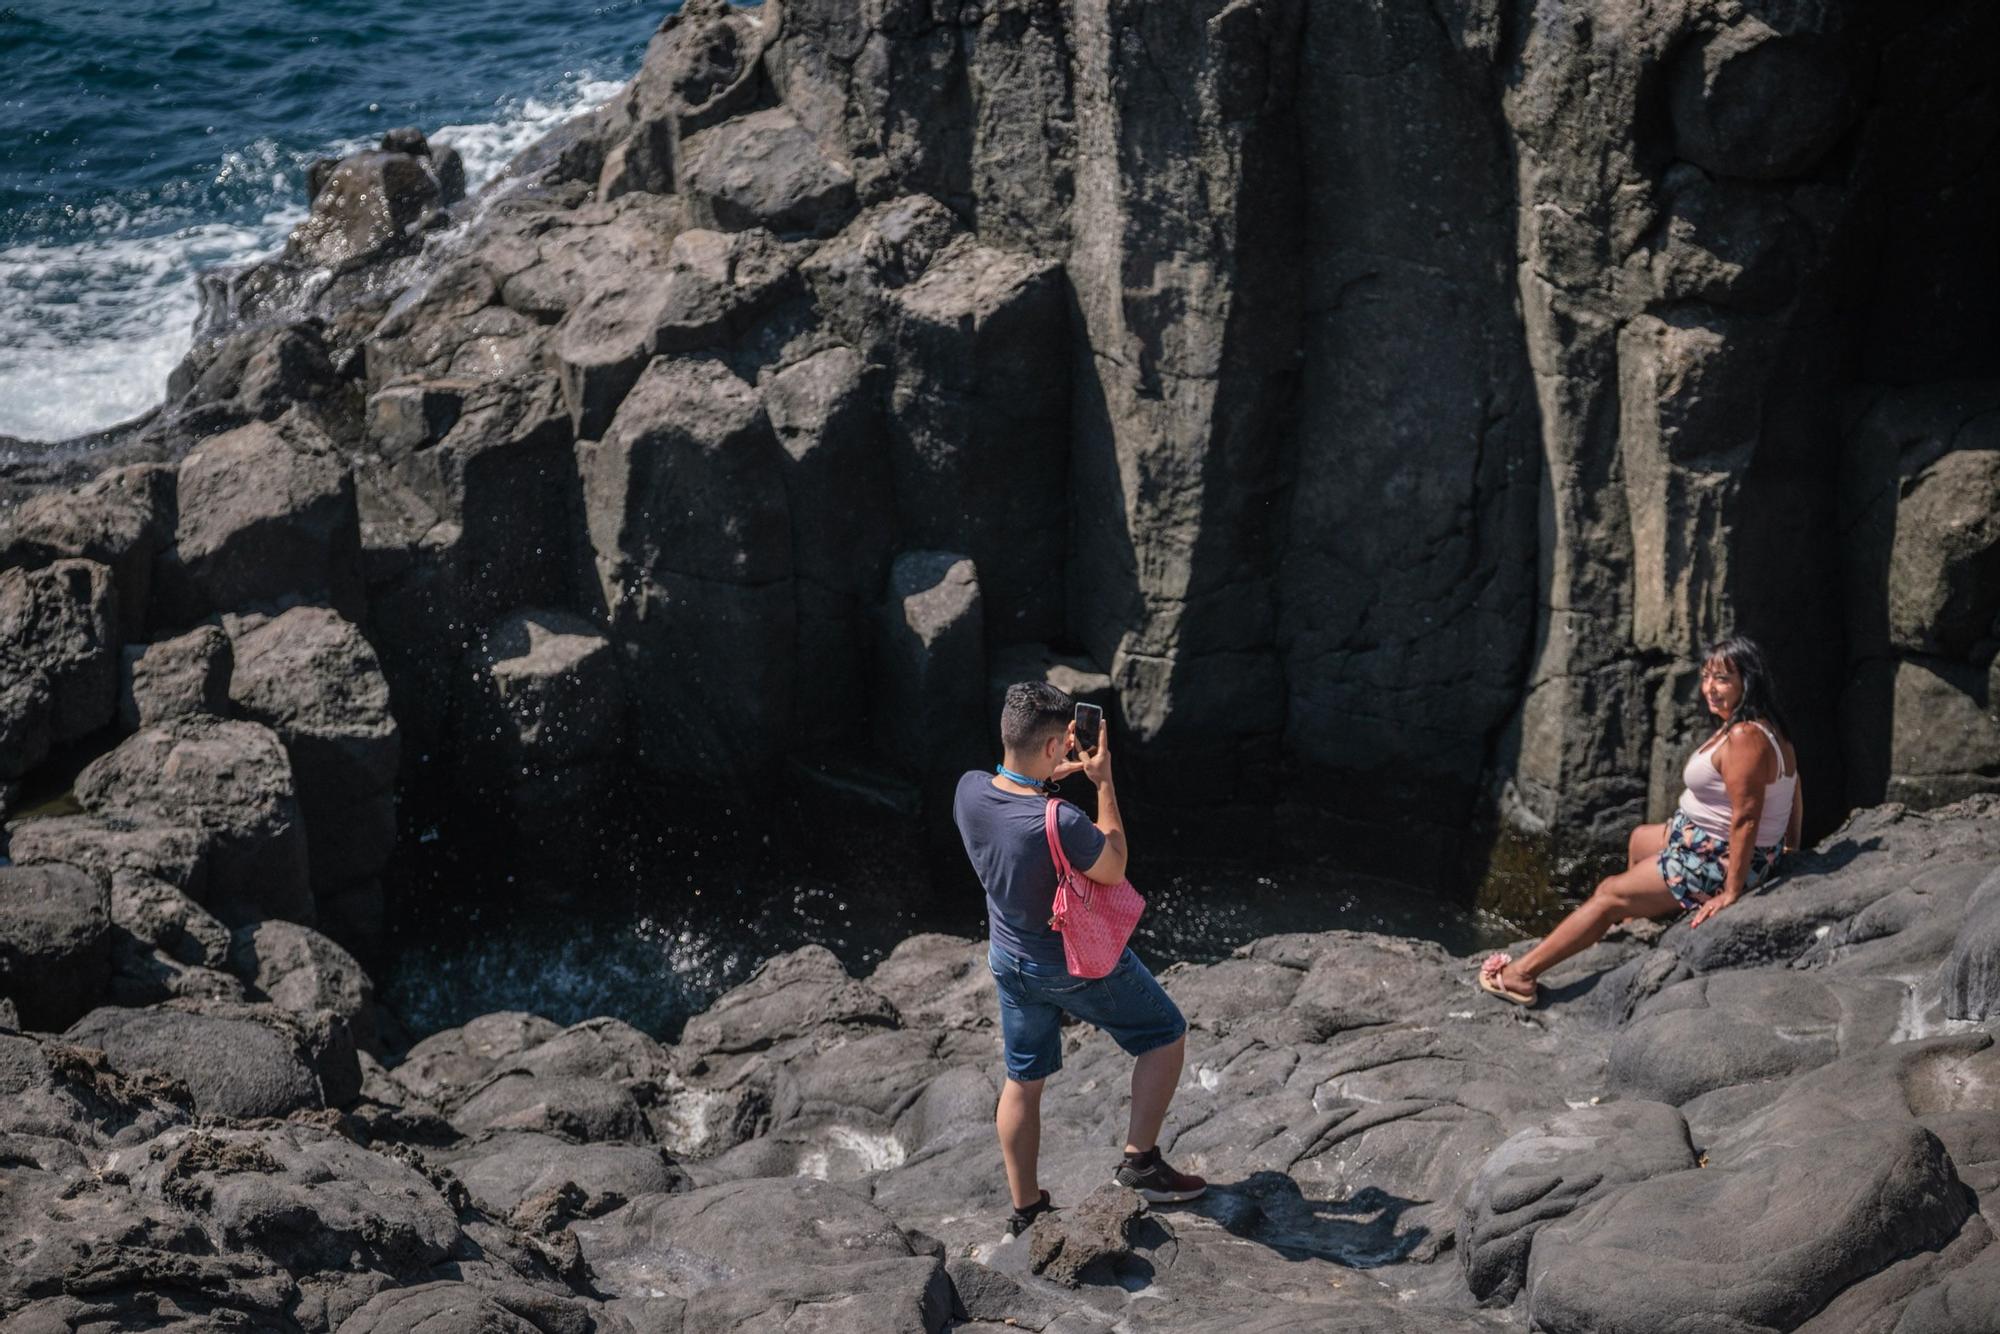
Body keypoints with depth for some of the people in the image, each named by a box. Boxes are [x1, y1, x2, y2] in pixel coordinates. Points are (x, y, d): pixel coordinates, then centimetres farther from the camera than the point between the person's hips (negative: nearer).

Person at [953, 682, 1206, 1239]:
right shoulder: (1062, 824, -38)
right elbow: (1114, 868, -17)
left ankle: (1025, 1211, 32)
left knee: (1022, 1080, 21)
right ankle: (1140, 1159, 18)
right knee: (1166, 1034, 17)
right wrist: (1104, 782, -16)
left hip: (1009, 959, 6)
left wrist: (1051, 775, 3)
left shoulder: (970, 791, -19)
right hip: (1078, 966, -6)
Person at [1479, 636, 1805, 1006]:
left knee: (1610, 894, -3)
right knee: (1640, 840, 33)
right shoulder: (1767, 727, 2)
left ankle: (1521, 974, 1)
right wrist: (1790, 848, 16)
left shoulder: (1744, 739, -30)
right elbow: (1794, 792, 9)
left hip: (1715, 863, -10)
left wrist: (1731, 891, -28)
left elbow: (1746, 817, -31)